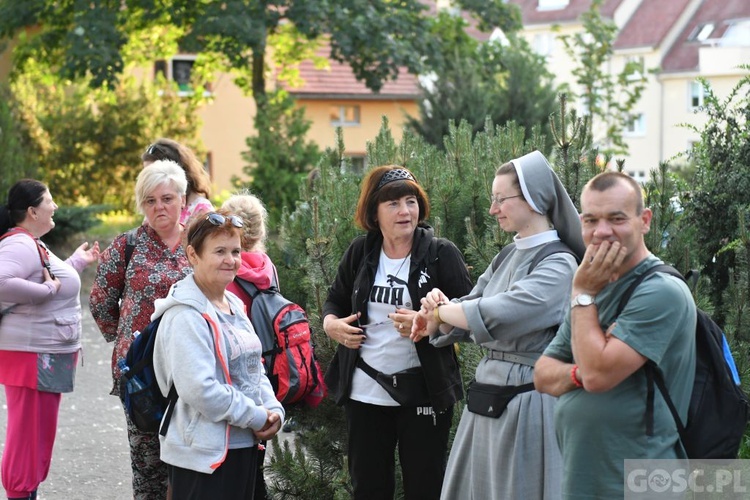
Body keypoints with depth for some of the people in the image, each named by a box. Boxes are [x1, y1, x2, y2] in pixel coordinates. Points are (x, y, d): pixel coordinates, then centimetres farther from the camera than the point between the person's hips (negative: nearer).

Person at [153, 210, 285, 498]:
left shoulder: (234, 306, 12)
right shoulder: (186, 316, -17)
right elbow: (200, 389, -25)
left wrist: (274, 409, 0)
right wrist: (257, 418, -16)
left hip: (245, 445, 9)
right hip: (204, 453, -9)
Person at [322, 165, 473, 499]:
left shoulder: (441, 253, -8)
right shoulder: (359, 252, 4)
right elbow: (334, 301, 17)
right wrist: (331, 324, -5)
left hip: (424, 392, -3)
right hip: (365, 393, 4)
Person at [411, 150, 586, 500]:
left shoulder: (558, 265, -15)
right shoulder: (506, 259, 11)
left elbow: (496, 316, -27)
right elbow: (464, 322, 10)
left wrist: (439, 311, -12)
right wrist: (439, 317, -13)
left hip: (524, 403, -8)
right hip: (487, 398, 8)